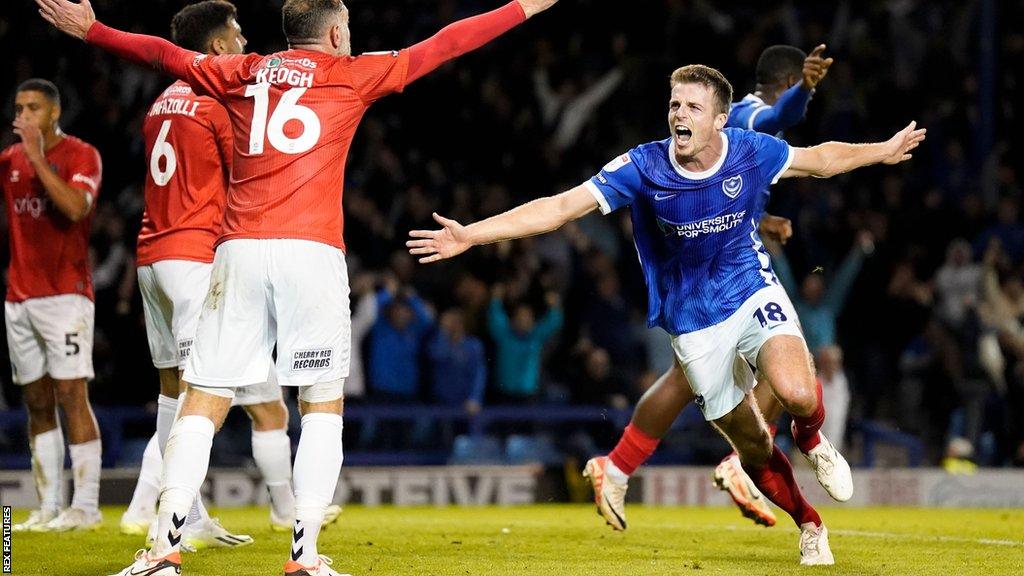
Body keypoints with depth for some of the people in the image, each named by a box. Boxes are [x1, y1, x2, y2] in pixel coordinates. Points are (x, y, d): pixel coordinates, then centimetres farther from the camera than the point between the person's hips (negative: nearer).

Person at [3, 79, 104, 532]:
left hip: (65, 294, -6)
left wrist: (38, 158, -20)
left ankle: (85, 507, -11)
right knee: (37, 404, 5)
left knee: (71, 395, -11)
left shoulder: (81, 155, -4)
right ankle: (48, 507, 7)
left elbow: (76, 207, -20)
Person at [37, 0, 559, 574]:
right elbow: (442, 46, 15)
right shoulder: (352, 74, 10)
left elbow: (165, 53, 28)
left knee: (205, 403, 3)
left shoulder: (241, 73, 17)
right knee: (323, 405, 6)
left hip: (240, 249, 3)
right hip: (312, 252, -3)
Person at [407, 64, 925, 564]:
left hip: (754, 294, 0)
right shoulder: (644, 167, -17)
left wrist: (884, 151, 17)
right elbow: (560, 207, -19)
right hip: (693, 324, 0)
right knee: (754, 449, 4)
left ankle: (812, 440, 9)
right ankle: (810, 527, 32)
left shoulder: (752, 152, -12)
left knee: (796, 393, -29)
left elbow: (819, 159, 9)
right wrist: (470, 235, -26)